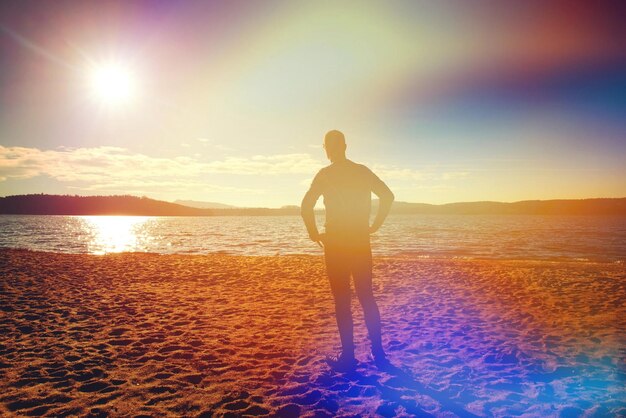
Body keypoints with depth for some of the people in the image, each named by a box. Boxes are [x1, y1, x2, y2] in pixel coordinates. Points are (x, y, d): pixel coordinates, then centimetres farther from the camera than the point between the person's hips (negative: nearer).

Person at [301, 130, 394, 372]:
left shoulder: (325, 174, -6)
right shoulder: (362, 171, 7)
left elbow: (306, 206, -16)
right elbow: (388, 196, 4)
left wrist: (314, 233, -3)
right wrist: (374, 226, 9)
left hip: (336, 244, -4)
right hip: (361, 242, 4)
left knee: (342, 301, 4)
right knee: (366, 297, 13)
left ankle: (348, 357, 9)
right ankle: (378, 352, 17)